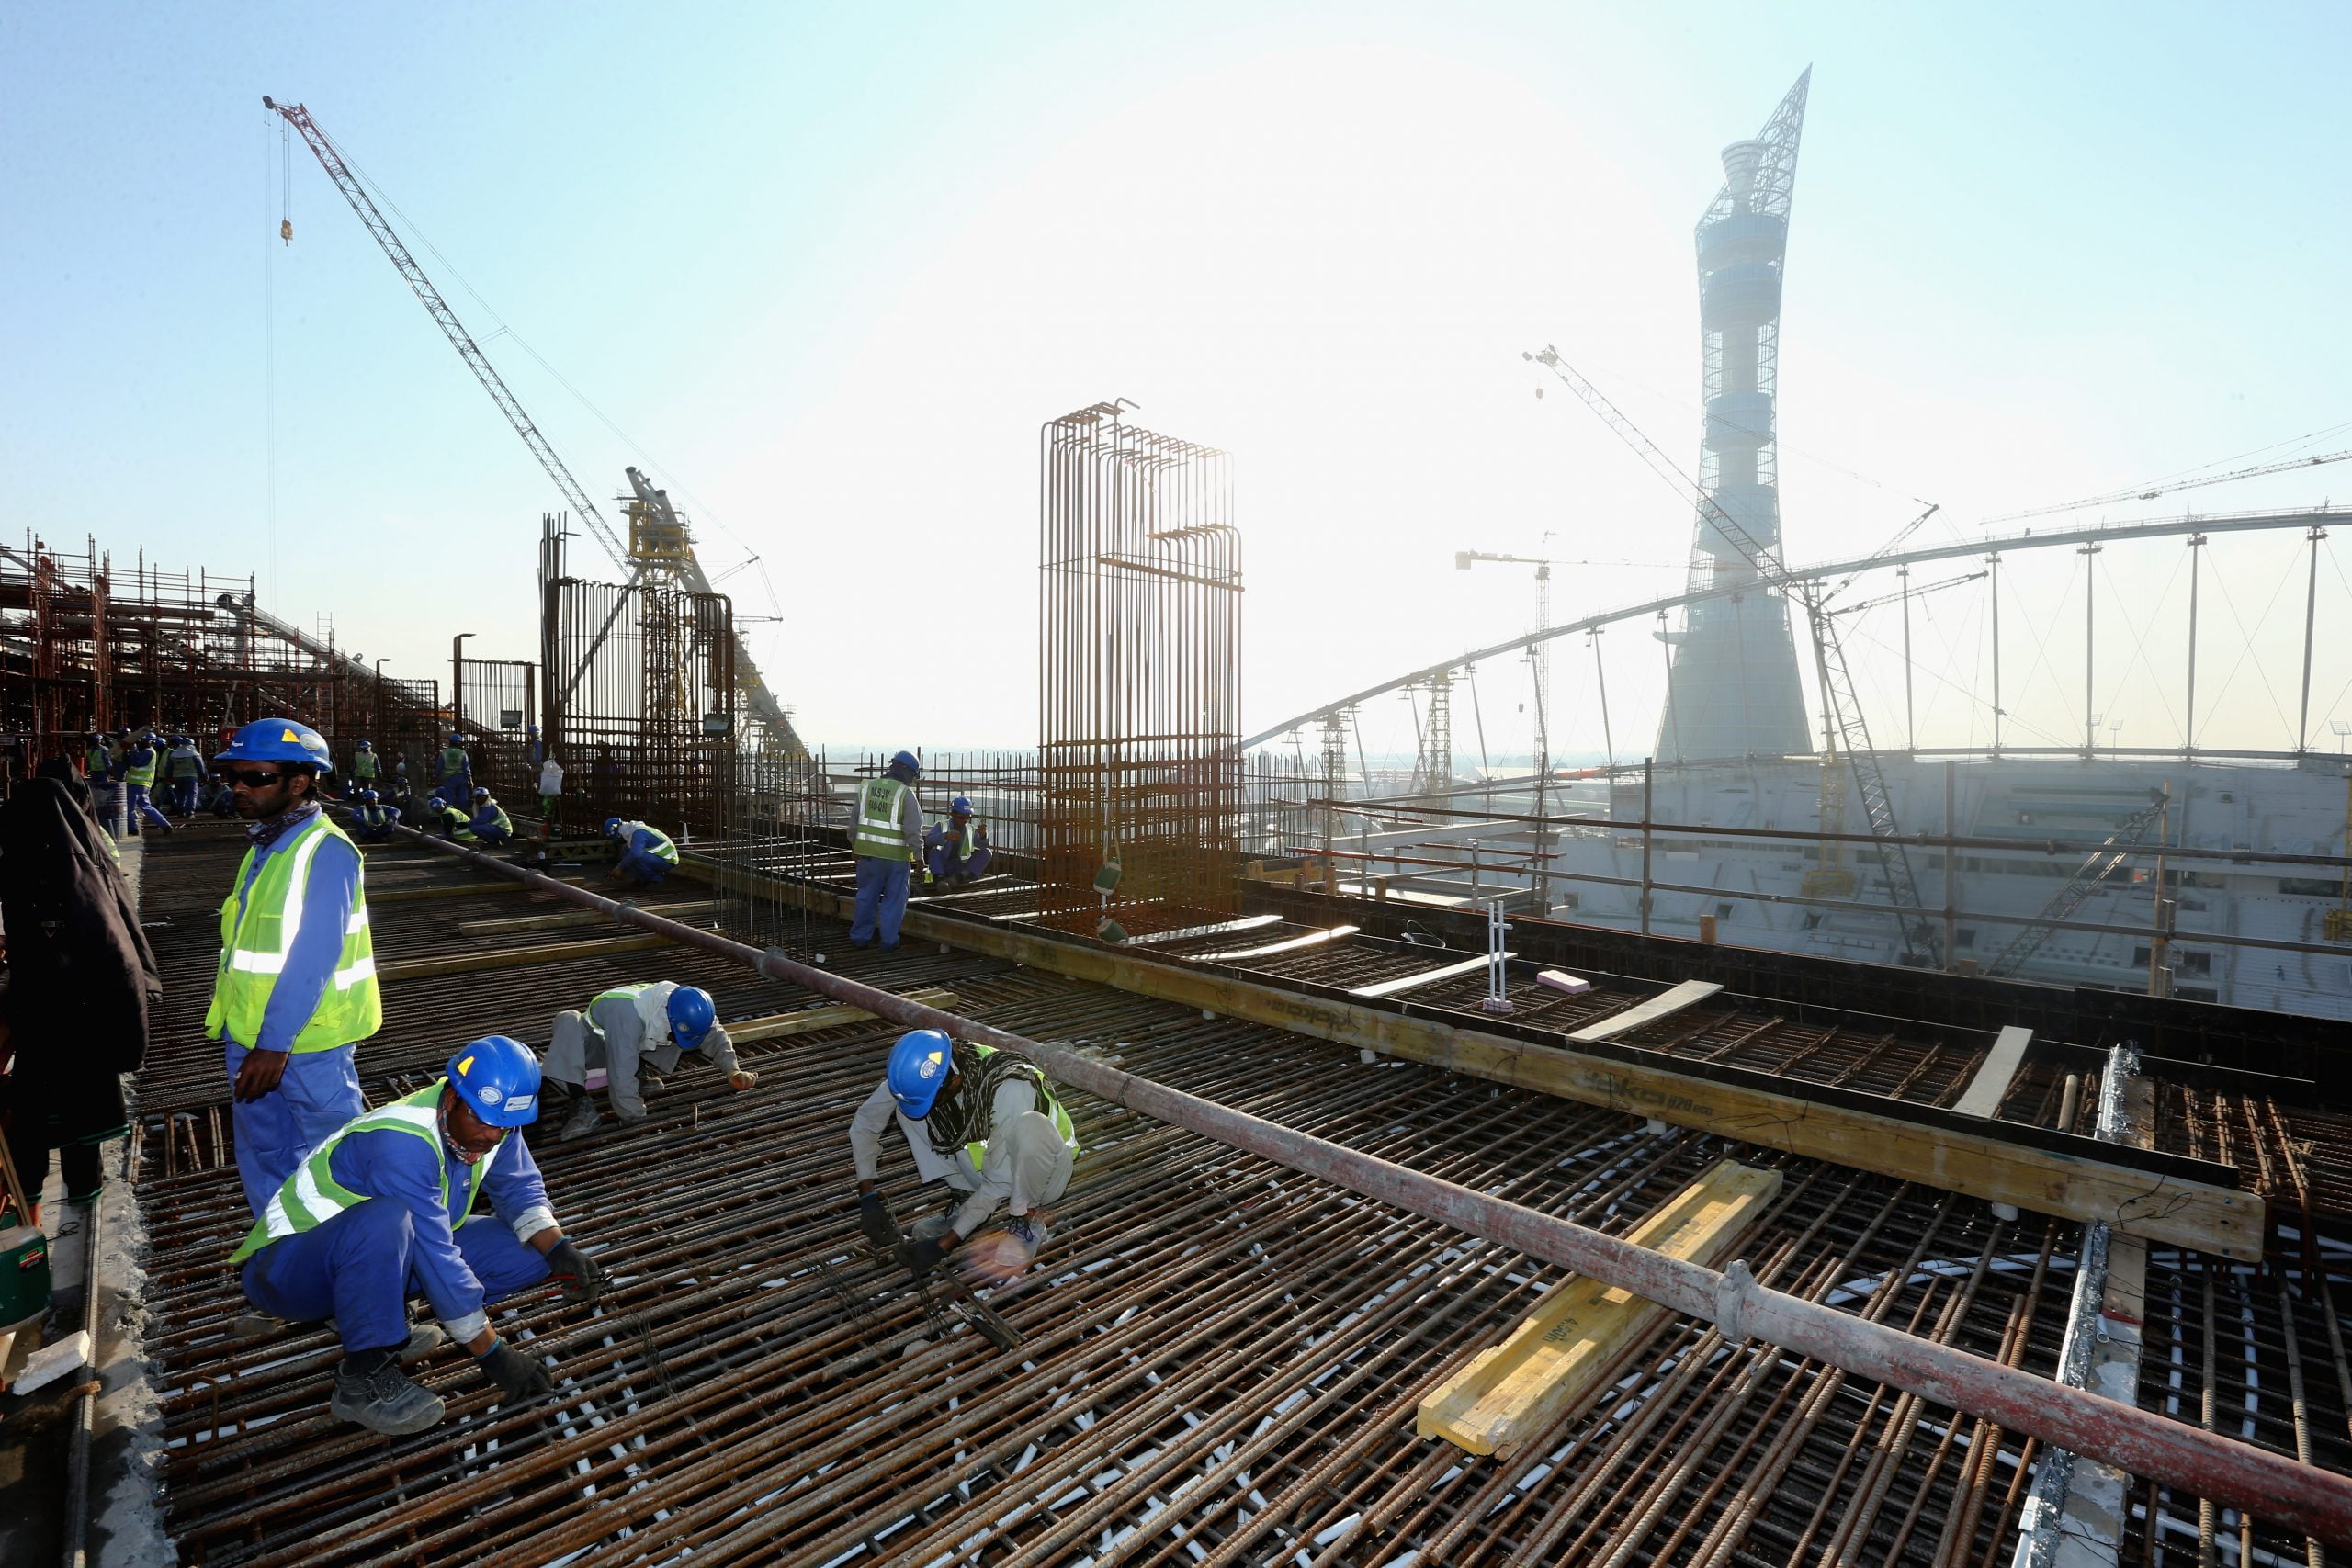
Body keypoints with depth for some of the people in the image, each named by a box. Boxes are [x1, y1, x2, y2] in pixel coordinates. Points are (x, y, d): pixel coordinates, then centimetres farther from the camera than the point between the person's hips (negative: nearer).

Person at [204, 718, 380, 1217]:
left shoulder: (324, 851, -19)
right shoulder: (265, 847, 9)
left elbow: (314, 956, -23)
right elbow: (246, 946, 15)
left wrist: (275, 1043, -24)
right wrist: (239, 1028, 15)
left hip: (307, 1042, -9)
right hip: (252, 1036, 9)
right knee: (262, 1157, 21)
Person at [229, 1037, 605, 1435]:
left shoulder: (488, 1118, -11)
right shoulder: (403, 1143, -34)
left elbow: (521, 1190, 1)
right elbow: (437, 1258, -32)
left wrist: (558, 1250, -17)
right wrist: (491, 1353, -26)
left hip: (383, 1256, 7)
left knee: (533, 1249, -6)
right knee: (385, 1221, -40)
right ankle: (362, 1378, -22)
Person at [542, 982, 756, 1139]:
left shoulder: (687, 1009, -23)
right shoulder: (628, 1013, -44)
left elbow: (716, 1036, -7)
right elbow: (622, 1074, -44)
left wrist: (733, 1070, -21)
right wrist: (638, 1120, -39)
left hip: (640, 1043, 5)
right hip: (596, 1043, -5)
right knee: (569, 1022, -37)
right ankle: (582, 1105, -37)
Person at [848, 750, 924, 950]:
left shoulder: (866, 788, 4)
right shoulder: (905, 794, -12)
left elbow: (854, 822, 10)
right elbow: (913, 830, -14)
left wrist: (854, 846, 21)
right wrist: (918, 858, -8)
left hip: (868, 852, 5)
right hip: (896, 855, -4)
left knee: (866, 896, 17)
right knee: (894, 898, 8)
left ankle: (860, 937, 24)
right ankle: (888, 940, 12)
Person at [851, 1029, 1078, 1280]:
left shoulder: (1010, 1089, -36)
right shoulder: (921, 1071, -19)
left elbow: (1000, 1185, -30)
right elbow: (864, 1122, -6)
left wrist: (942, 1245, -28)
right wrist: (868, 1198, -12)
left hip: (1044, 1169, -5)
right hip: (986, 1164, 5)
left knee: (1030, 1126, -40)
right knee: (906, 1105, -12)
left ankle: (1028, 1221, -13)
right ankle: (966, 1199, 0)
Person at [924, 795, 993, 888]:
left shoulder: (972, 829, 12)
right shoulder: (942, 826, 6)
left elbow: (984, 846, -4)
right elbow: (928, 840, -12)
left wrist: (982, 835, -28)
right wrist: (946, 836, -31)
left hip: (963, 868, 1)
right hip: (943, 868, -1)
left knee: (986, 852, -18)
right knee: (934, 851, -26)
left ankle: (960, 877, -39)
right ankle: (940, 878, -50)